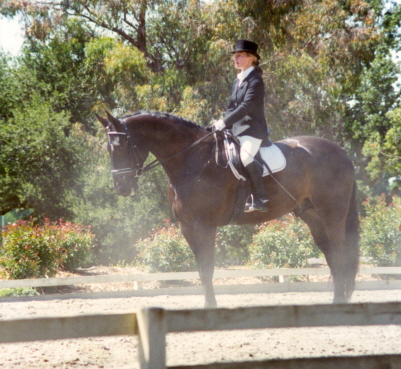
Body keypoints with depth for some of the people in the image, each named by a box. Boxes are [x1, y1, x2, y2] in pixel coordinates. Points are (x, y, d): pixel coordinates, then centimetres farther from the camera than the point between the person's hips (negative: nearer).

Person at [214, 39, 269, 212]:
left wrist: (225, 122, -24)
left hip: (253, 128, -10)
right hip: (237, 129, 10)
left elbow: (247, 106, -20)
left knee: (245, 157, -32)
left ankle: (260, 198, -28)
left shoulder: (255, 81, -10)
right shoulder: (237, 81, 17)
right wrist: (222, 124, 1)